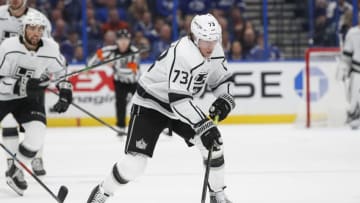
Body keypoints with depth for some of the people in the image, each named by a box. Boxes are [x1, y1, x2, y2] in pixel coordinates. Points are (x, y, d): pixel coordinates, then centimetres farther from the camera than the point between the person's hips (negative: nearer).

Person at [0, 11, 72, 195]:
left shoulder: (51, 49, -13)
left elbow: (61, 72, 7)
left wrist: (65, 94, -4)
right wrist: (22, 85, -38)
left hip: (30, 98, 2)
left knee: (37, 133, -20)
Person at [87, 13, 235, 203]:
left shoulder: (215, 51, -8)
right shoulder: (183, 53, -34)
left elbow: (224, 79, 9)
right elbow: (179, 99, -39)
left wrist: (224, 99, -12)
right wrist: (204, 125, -42)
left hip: (181, 104, 8)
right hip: (150, 103, -8)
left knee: (213, 143, -7)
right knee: (135, 162, -15)